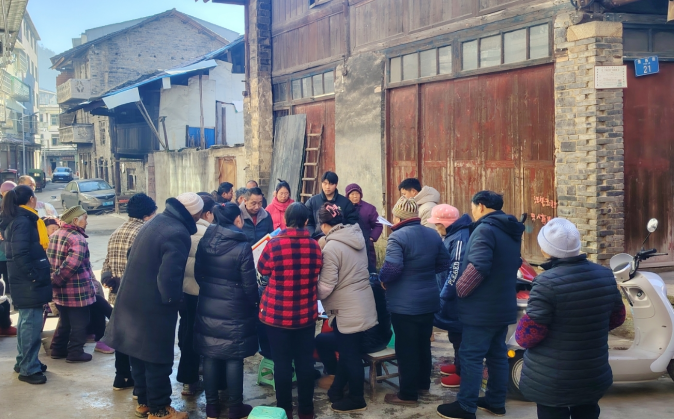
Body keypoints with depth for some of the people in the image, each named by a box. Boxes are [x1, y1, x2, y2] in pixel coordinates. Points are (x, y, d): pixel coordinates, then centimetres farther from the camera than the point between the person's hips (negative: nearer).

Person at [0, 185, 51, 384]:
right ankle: (28, 369, 2)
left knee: (25, 322, 18)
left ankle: (24, 362, 28)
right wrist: (35, 277, -19)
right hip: (28, 283, -10)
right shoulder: (23, 221, -18)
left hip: (23, 281, 10)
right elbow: (21, 255, -25)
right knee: (31, 324, -4)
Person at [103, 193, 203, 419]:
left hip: (134, 299, 9)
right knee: (157, 358, 5)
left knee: (140, 353, 19)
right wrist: (174, 300, -9)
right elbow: (169, 277, -28)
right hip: (153, 306, -9)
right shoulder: (177, 234, -24)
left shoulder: (158, 220, 7)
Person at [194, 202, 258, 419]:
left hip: (208, 307, 5)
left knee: (210, 356, 12)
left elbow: (198, 273, 8)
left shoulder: (205, 241, -1)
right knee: (234, 359, 5)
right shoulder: (242, 247, -17)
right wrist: (253, 305, 4)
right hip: (234, 310, -5)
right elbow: (249, 284, -13)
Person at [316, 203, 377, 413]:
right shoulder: (357, 237, 3)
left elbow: (326, 287, -18)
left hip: (347, 309, -8)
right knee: (348, 350, 19)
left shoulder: (331, 248, -20)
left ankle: (357, 399, 20)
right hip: (363, 305, 8)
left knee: (350, 354, 6)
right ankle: (337, 390, 34)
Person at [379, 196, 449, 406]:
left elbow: (391, 269, -27)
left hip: (405, 304, -7)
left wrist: (382, 280, -7)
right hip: (429, 300, 8)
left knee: (406, 348, 2)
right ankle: (423, 384, 34)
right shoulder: (433, 235, 6)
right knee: (423, 344, 20)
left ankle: (408, 394, 10)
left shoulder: (398, 236, -18)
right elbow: (444, 263, 13)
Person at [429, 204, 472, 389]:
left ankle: (463, 373, 11)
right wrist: (443, 293, 19)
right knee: (454, 332, 20)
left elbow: (457, 270, -27)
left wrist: (444, 295, -23)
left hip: (456, 297, -10)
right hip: (449, 294, 10)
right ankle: (458, 364, 34)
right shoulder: (450, 235, 10)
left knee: (459, 332, 1)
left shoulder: (460, 237, -22)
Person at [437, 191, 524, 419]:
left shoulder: (485, 229, -18)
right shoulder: (511, 231, 12)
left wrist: (460, 288, -16)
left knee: (471, 355, -1)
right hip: (503, 305, 9)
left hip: (482, 307, -9)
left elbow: (478, 266, -28)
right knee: (498, 353, 16)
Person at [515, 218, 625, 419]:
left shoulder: (547, 282, -25)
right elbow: (617, 318, 10)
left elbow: (527, 336, -23)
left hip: (551, 380, -6)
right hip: (593, 375, 6)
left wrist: (521, 331, -1)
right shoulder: (606, 275, -4)